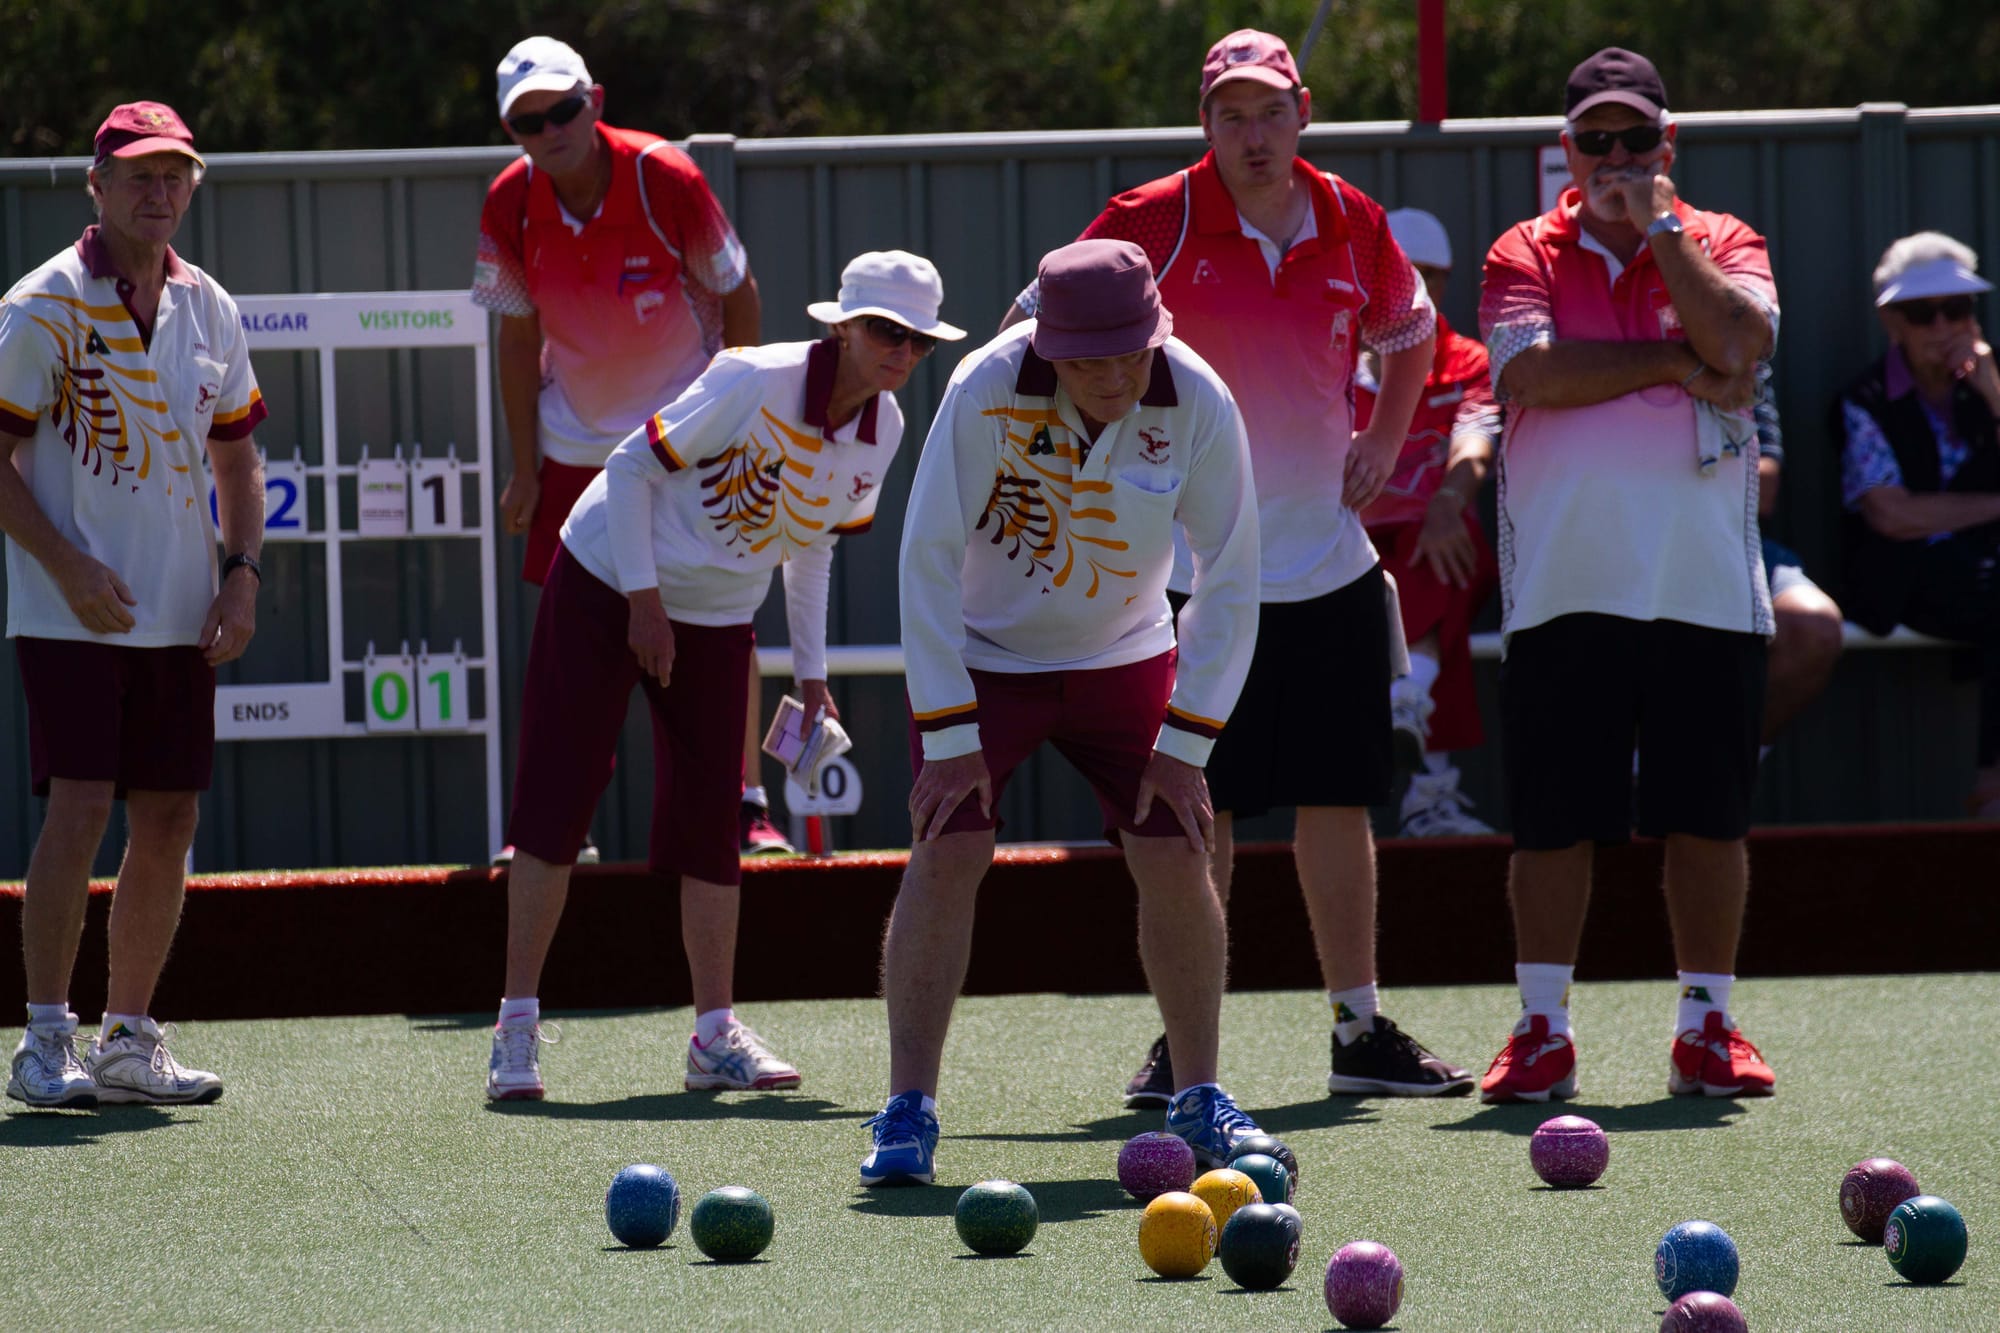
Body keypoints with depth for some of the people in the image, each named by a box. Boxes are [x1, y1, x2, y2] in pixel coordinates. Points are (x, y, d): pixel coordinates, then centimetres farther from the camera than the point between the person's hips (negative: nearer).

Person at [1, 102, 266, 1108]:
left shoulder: (207, 308, 10)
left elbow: (236, 453, 19)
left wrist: (243, 571, 6)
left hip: (181, 615, 6)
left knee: (168, 820, 6)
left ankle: (129, 1038, 16)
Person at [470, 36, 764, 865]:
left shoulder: (666, 180, -22)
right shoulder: (511, 207, -13)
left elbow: (737, 294, -8)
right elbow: (518, 337, -2)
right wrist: (524, 470, 1)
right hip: (575, 443, 2)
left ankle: (743, 803, 5)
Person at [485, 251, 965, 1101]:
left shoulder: (882, 433, -5)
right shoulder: (754, 384, -25)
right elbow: (632, 465, -18)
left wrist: (810, 672, 9)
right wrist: (643, 600, -19)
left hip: (717, 619, 6)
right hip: (605, 585, -5)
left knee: (710, 819, 2)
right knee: (557, 797, -8)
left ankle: (715, 1032, 8)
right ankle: (517, 1024, -4)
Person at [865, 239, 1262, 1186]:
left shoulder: (1200, 407, -21)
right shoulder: (987, 391, -27)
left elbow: (1228, 582, -12)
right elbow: (928, 559, -21)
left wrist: (1185, 746, -13)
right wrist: (949, 736, -21)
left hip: (1127, 657, 2)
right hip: (981, 657, -2)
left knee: (1176, 859, -6)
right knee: (946, 853, -15)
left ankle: (1199, 1103, 9)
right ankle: (907, 1115, -13)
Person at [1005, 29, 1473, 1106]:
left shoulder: (1353, 227, 4)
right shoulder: (1156, 223, -9)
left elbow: (1409, 333, 22)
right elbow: (1030, 327, -2)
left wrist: (1383, 441, 10)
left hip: (1329, 563, 4)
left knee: (1340, 798, 7)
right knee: (1199, 810, -3)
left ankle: (1360, 1032, 15)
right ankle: (1184, 1041, 5)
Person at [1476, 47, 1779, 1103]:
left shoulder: (1721, 245, 9)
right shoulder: (1524, 256, 7)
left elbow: (1737, 340, -11)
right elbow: (1533, 370, -11)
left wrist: (1658, 224, -8)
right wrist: (1680, 365, -10)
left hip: (1705, 583, 1)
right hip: (1563, 583, -1)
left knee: (1708, 817, 3)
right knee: (1552, 820, 0)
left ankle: (1708, 1028, 12)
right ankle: (1541, 1032, 7)